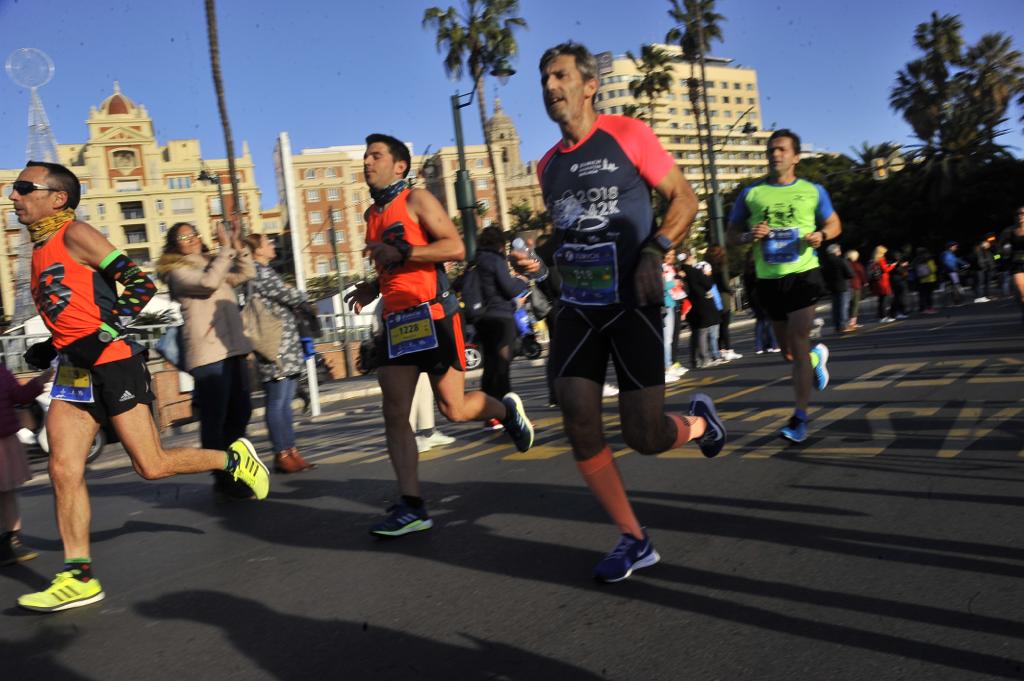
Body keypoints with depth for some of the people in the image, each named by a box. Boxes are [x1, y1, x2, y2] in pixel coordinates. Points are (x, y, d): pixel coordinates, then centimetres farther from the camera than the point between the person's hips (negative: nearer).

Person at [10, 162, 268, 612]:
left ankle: (235, 459, 19)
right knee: (63, 470, -1)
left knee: (151, 466, -3)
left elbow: (141, 284, -15)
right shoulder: (41, 251, 19)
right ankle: (79, 577, 4)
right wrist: (50, 349, 15)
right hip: (75, 368, 8)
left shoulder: (75, 234, -6)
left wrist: (101, 336, -21)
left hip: (112, 363, -8)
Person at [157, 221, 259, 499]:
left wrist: (238, 247, 9)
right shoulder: (178, 271, 0)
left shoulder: (212, 263, 22)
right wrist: (226, 249, -12)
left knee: (240, 412, 11)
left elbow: (246, 274, 21)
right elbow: (208, 282, -17)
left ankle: (233, 474, 23)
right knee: (215, 418, -6)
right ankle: (223, 481, -1)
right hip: (208, 353, -8)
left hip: (233, 348, 8)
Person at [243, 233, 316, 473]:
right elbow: (292, 297, -12)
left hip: (287, 347, 10)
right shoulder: (261, 273, -10)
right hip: (274, 348, -10)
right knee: (277, 402, -5)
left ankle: (291, 451, 13)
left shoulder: (264, 273, 21)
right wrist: (305, 298, 8)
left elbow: (285, 300, 20)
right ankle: (282, 454, -1)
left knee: (285, 401, 9)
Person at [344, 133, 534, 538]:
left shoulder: (417, 200, -3)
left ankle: (507, 409, 28)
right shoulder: (372, 214, 20)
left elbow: (456, 248, -14)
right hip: (395, 321, 7)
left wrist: (403, 251, -20)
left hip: (432, 314, -7)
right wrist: (371, 288, 13)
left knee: (453, 409, -5)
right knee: (394, 415, -1)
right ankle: (411, 508, 2)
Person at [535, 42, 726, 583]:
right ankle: (634, 541, 8)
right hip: (578, 307, 5)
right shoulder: (548, 166, 13)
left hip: (631, 304, -5)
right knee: (579, 424, -7)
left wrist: (655, 251, -19)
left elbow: (684, 199, -4)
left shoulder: (627, 135, -4)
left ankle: (698, 421, 31)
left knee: (643, 436, -7)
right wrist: (553, 261, 8)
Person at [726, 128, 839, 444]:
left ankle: (800, 418, -2)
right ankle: (817, 357, 50)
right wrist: (749, 235, -15)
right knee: (787, 349, 13)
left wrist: (821, 235, -9)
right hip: (769, 279, 3)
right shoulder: (751, 193, 4)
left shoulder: (812, 190, 3)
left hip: (803, 275, -2)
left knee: (798, 343, -10)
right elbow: (732, 233, 8)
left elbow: (834, 223, 14)